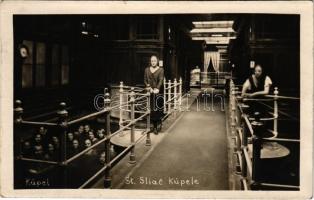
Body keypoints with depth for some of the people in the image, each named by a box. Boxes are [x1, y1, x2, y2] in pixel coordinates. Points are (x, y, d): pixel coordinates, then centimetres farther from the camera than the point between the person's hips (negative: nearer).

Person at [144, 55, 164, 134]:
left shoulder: (160, 70, 1)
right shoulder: (147, 69, 12)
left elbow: (161, 80, -11)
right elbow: (145, 80, 9)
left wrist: (157, 88, -27)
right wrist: (149, 87, -9)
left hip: (157, 92, -2)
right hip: (149, 92, 2)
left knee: (156, 110, -4)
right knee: (149, 110, -1)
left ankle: (155, 127, 3)